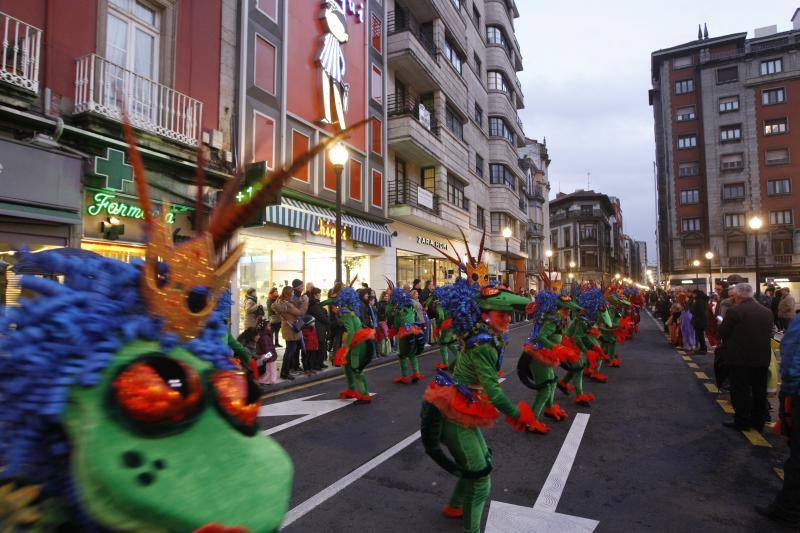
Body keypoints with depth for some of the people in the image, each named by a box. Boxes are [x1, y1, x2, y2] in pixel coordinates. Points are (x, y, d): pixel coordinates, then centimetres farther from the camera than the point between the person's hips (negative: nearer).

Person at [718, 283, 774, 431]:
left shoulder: (734, 311, -17)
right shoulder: (767, 312, 4)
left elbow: (723, 333, -11)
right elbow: (769, 334, 10)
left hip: (740, 358, -6)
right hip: (762, 358, 6)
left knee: (741, 391, 4)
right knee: (759, 391, 15)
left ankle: (742, 421, 11)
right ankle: (758, 422, 25)